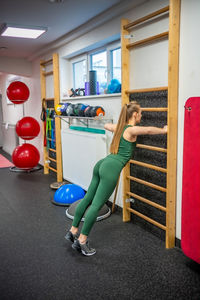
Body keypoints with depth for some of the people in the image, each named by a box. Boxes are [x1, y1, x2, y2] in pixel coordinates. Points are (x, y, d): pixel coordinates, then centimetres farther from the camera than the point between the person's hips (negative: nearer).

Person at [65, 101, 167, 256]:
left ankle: (73, 230, 25)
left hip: (102, 164, 9)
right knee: (96, 205, -5)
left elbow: (106, 125, 41)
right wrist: (164, 130, -5)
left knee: (88, 199, 14)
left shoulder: (119, 127, 20)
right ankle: (82, 241, 2)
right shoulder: (131, 130, -4)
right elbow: (148, 130, -22)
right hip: (111, 168, -9)